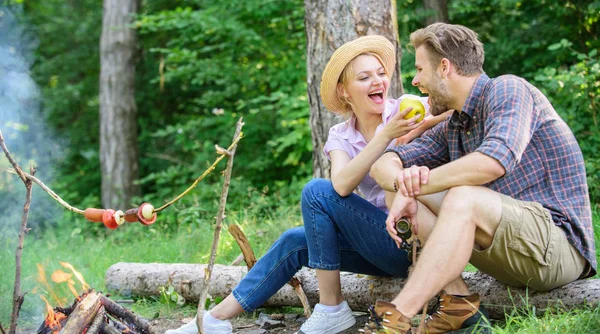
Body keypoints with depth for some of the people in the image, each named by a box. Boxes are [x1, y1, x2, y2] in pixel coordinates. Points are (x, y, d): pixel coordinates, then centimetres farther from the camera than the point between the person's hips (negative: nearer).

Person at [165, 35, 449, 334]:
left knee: (317, 191, -17)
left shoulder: (407, 110, -7)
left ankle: (331, 309, -14)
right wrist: (386, 134, -29)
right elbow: (342, 185, -17)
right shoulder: (340, 137, 5)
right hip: (381, 241, 5)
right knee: (296, 241, -7)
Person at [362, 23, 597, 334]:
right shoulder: (451, 128, 14)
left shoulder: (508, 90, -10)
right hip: (508, 244, 9)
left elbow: (494, 160, -30)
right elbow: (383, 165, 8)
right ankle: (456, 298, -11)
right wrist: (403, 181, -18)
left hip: (558, 243, -8)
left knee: (463, 197, -32)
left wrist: (413, 187, -21)